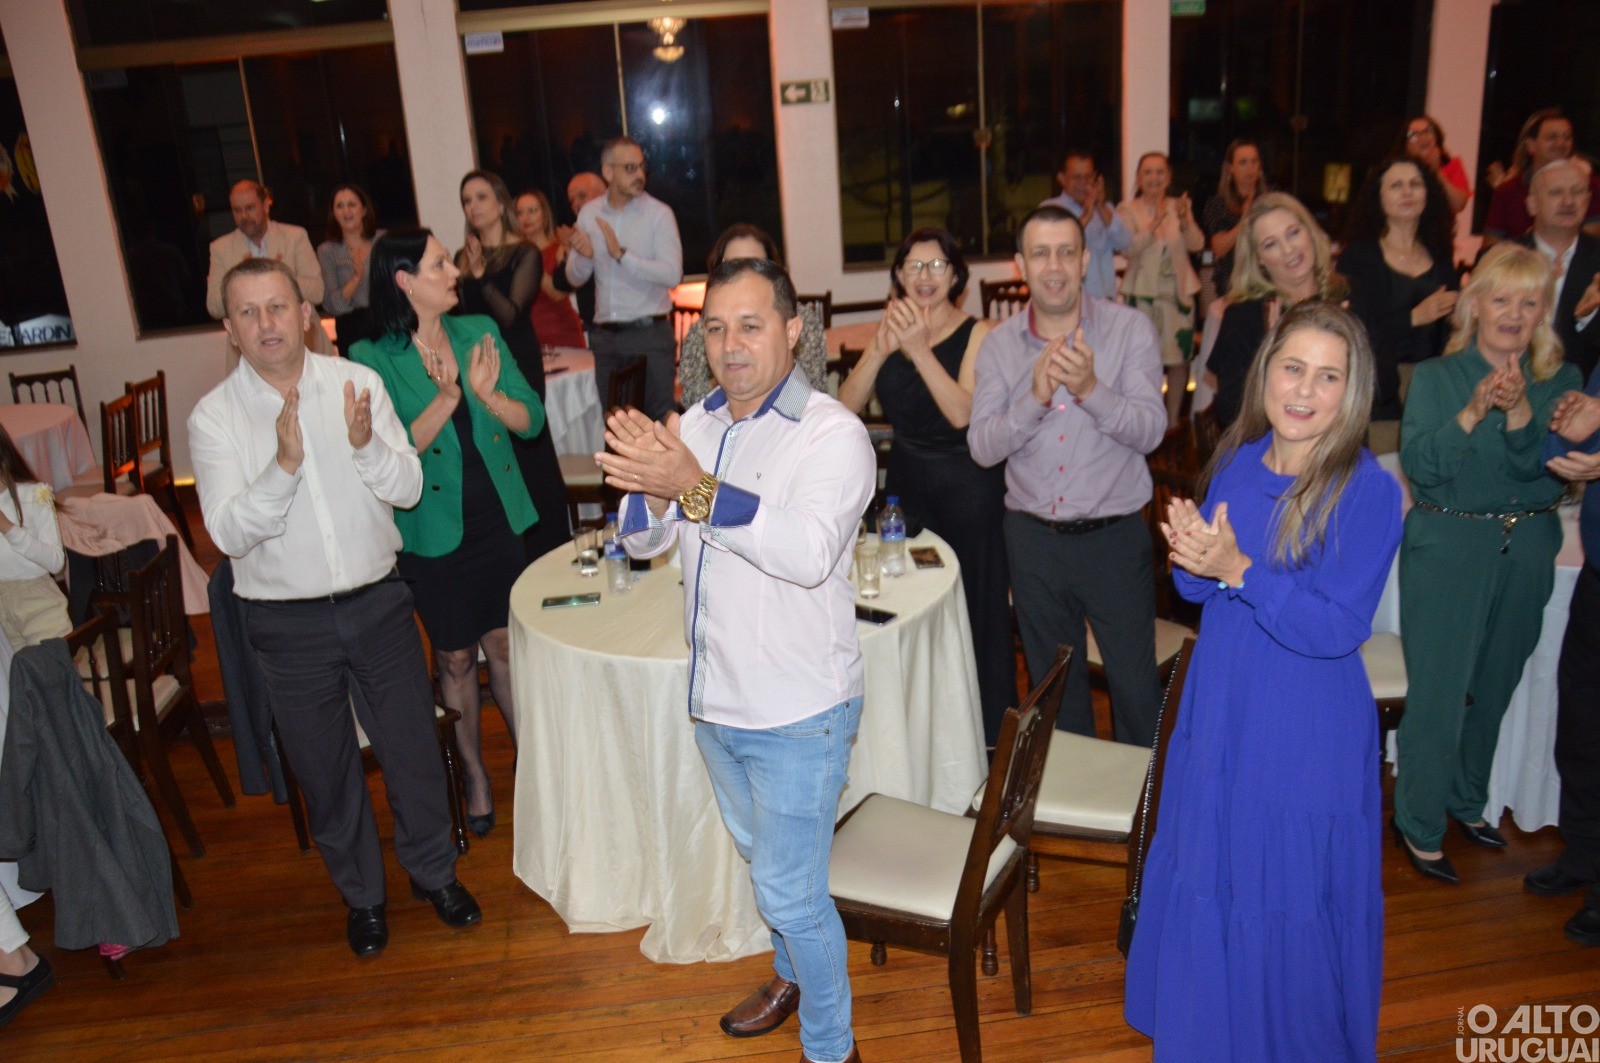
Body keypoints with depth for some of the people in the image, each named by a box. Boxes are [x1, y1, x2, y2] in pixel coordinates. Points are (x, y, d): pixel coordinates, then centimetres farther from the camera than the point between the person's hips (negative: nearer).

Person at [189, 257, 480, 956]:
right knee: (325, 770, 14)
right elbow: (230, 532, -15)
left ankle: (434, 873, 37)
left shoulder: (358, 384, -4)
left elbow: (408, 488, -7)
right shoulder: (213, 418, -8)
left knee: (413, 749, 12)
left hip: (378, 603, 1)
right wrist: (284, 464, -31)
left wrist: (367, 445, -27)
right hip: (288, 623, 0)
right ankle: (361, 894, 38)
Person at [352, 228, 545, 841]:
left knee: (505, 645, 14)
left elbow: (531, 419, -2)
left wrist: (488, 393, -21)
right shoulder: (372, 360, -10)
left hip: (498, 520, 3)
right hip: (434, 533, -2)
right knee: (455, 658, 12)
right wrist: (446, 398, -26)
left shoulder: (480, 332, 0)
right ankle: (474, 774, 32)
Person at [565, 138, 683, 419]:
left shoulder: (659, 214, -5)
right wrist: (584, 256, -12)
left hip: (649, 332, -4)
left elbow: (673, 275, -17)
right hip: (605, 335, 4)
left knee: (659, 417, -1)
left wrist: (621, 254, -21)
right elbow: (575, 278, 10)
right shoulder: (589, 213, 7)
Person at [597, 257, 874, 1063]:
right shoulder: (697, 424, 4)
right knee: (763, 860, 27)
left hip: (797, 714, -7)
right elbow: (643, 541, 0)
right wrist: (651, 489, -23)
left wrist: (696, 487, -42)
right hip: (715, 698, 7)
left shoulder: (832, 433, -18)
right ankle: (793, 975, 52)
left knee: (790, 891, 1)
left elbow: (810, 552, -33)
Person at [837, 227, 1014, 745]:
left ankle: (991, 736, 20)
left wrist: (920, 348, -28)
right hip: (907, 483, 5)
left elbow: (963, 413, -23)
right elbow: (848, 406, -4)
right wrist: (881, 349, -17)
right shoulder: (890, 330, 6)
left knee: (978, 610, 3)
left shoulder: (978, 334, -9)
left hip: (968, 489, -5)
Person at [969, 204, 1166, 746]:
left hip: (1114, 535, -2)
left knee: (1135, 686, 7)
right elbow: (982, 447, -8)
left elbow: (1150, 431, -15)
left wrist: (1090, 389, -31)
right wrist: (1035, 397, -25)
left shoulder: (1130, 328, -6)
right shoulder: (999, 344, 0)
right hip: (1033, 538, 3)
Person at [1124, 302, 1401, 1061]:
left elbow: (1338, 628, -21)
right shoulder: (1235, 464, -1)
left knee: (1289, 904, 11)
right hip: (1219, 713, 5)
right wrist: (1191, 555, -17)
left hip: (1307, 738, -5)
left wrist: (1239, 570, -29)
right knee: (1205, 882, 20)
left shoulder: (1368, 491, -17)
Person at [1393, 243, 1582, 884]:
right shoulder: (1436, 378, -3)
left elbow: (1545, 468, -10)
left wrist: (1518, 410, -25)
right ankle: (1419, 826, 12)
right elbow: (1418, 465, -15)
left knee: (1494, 687, 15)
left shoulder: (1558, 384, 4)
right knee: (1438, 693, -3)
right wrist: (1473, 413, -26)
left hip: (1528, 552, 4)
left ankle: (1467, 802, 35)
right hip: (1447, 549, -4)